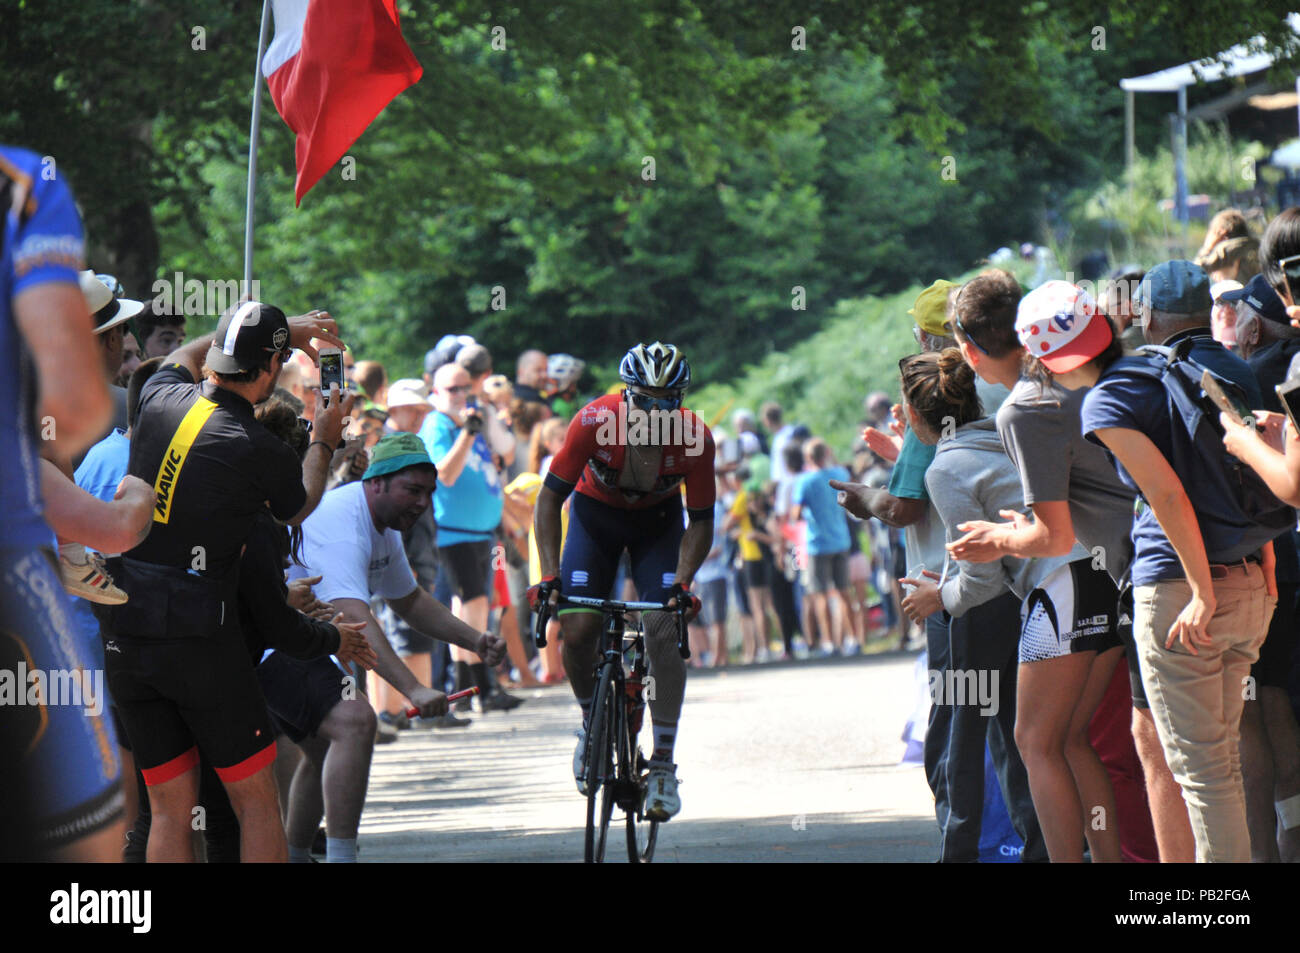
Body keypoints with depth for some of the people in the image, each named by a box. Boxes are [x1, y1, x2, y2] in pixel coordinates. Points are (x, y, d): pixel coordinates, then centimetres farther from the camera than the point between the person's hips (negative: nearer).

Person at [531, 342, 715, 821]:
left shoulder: (695, 437, -29)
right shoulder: (594, 422, -32)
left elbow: (701, 522, -18)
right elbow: (550, 498, -23)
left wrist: (683, 582, -32)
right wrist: (550, 574, -32)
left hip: (658, 520, 0)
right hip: (597, 513, 0)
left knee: (664, 629, -18)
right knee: (577, 628, -15)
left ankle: (663, 764, -10)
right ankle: (592, 719, 16)